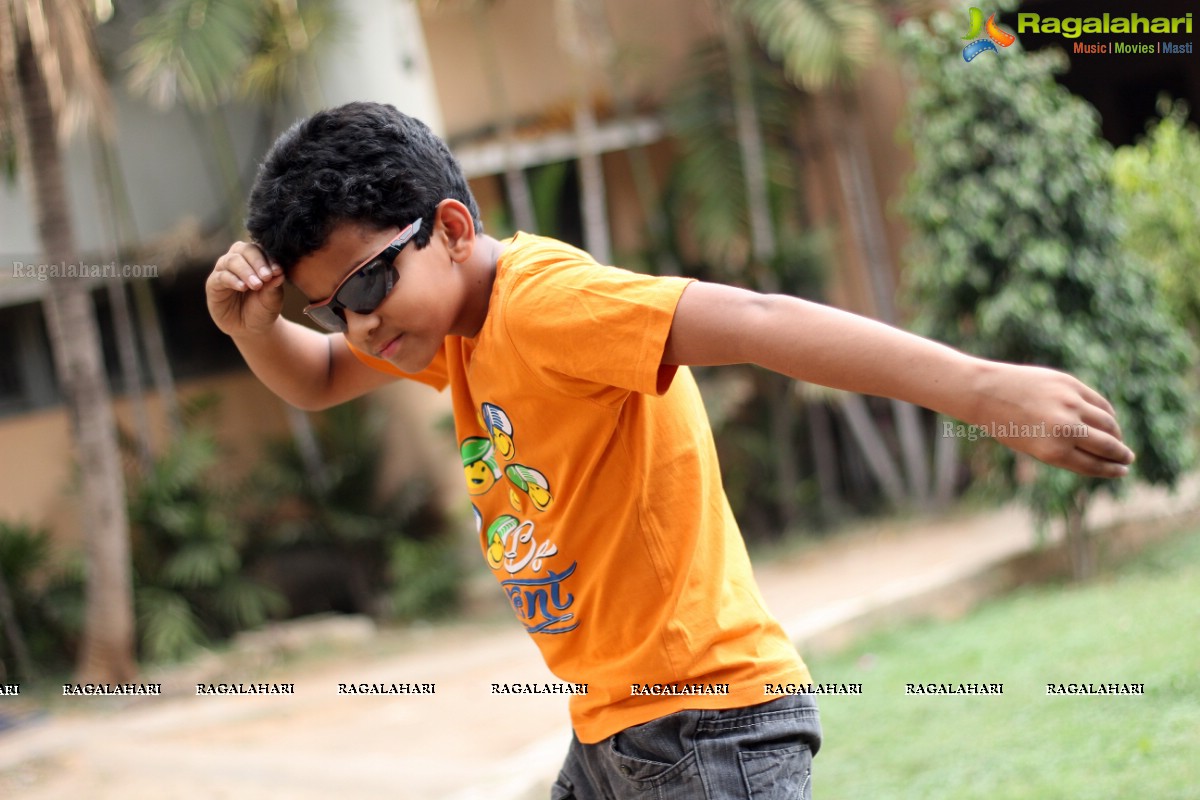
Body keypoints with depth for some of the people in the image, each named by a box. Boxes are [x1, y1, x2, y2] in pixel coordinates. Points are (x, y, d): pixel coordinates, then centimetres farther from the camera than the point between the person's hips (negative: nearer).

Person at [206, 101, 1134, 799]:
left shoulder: (542, 299, -20)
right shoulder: (449, 308, 8)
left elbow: (757, 323, -33)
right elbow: (316, 382, 24)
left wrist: (984, 387, -44)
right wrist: (255, 326, 0)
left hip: (706, 723, -9)